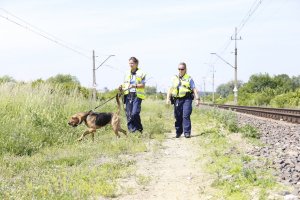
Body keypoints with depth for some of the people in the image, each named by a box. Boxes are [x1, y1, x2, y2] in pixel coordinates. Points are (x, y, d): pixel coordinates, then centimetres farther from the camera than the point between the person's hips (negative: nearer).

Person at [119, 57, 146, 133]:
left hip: (137, 95, -5)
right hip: (128, 95, 5)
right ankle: (131, 130, 7)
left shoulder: (141, 73, 1)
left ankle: (139, 129, 2)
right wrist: (121, 87, -2)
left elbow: (143, 85, -3)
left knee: (134, 113, -16)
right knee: (128, 114, 0)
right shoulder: (127, 74, 16)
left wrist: (135, 85, -18)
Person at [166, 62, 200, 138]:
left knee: (186, 116, -13)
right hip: (177, 100, 3)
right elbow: (170, 89, 16)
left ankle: (187, 132, -12)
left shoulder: (189, 78, 8)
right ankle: (178, 132, 19)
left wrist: (197, 99, -5)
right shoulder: (174, 79, 17)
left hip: (186, 99, -3)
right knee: (178, 117, 6)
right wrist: (168, 98, 3)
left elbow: (194, 89, 4)